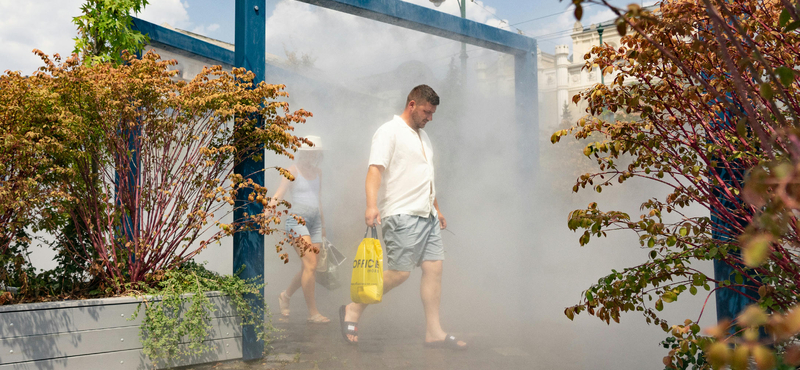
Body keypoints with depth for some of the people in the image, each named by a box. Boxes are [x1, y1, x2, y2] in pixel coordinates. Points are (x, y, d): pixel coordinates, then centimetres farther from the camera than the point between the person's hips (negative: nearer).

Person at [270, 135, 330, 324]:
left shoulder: (318, 172, 17)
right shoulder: (293, 170, 1)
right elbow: (280, 191, -11)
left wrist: (323, 224, 27)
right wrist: (273, 202, -30)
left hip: (314, 220, 6)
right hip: (297, 219, -6)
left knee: (309, 268, 4)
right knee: (310, 265, -16)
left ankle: (285, 295, 28)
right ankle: (313, 312, -11)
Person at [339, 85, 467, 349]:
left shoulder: (422, 135, 21)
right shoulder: (389, 132, -6)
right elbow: (375, 169, -17)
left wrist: (436, 208, 29)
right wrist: (371, 205, -30)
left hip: (427, 215, 9)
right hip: (402, 216, -8)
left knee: (434, 268, 2)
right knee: (400, 272, -10)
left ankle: (434, 332, 7)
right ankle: (353, 310, 5)